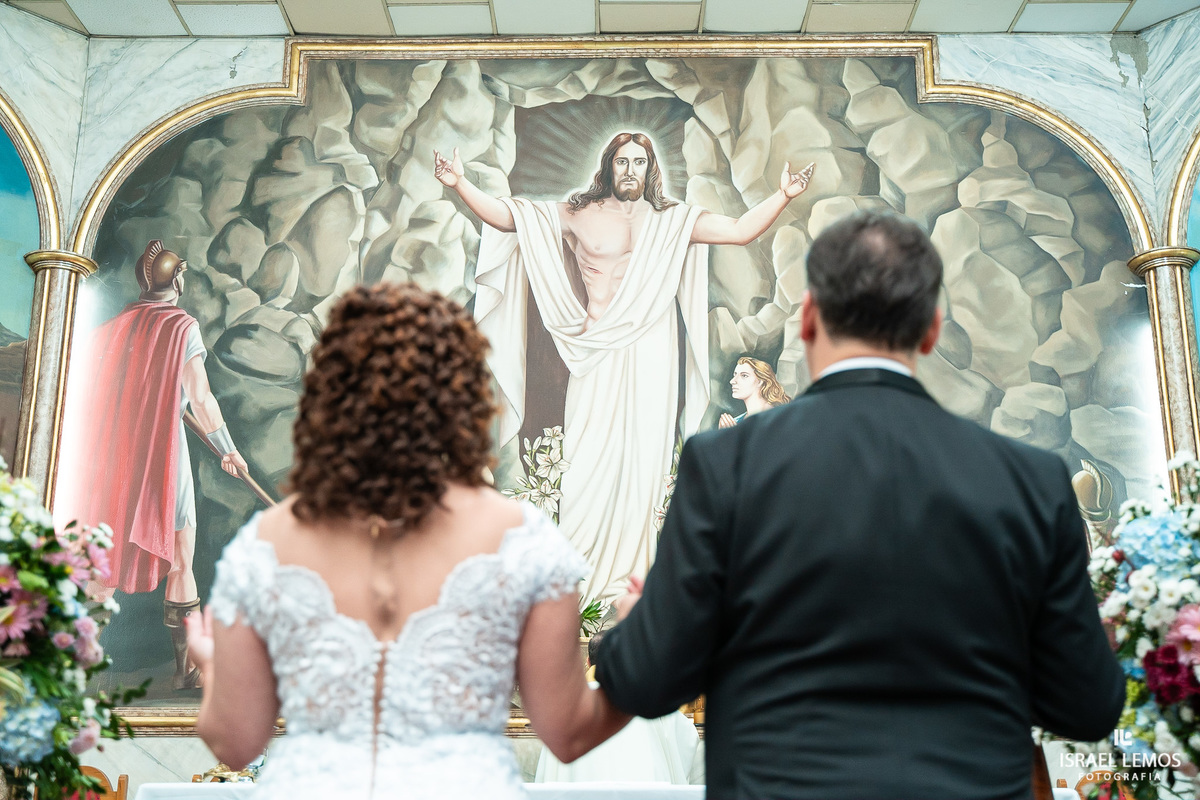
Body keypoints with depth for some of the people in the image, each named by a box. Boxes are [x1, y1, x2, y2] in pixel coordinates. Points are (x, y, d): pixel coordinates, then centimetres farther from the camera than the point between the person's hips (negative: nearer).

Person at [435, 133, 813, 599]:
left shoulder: (671, 220, 11)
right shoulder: (576, 215, 8)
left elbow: (740, 230, 6)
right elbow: (504, 217, 6)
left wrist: (783, 196, -4)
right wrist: (460, 184, -5)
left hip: (652, 354, 1)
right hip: (599, 353, -1)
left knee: (643, 459, 2)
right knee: (590, 456, -4)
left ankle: (630, 573, 11)